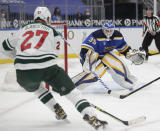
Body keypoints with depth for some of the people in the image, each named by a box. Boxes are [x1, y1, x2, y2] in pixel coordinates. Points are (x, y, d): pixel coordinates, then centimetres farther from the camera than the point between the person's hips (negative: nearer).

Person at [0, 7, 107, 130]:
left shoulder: (23, 29, 24)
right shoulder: (52, 31, 18)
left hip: (23, 73, 2)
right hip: (47, 67, -2)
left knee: (36, 86, 36)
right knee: (70, 90, 6)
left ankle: (58, 110, 28)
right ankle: (90, 116, -12)